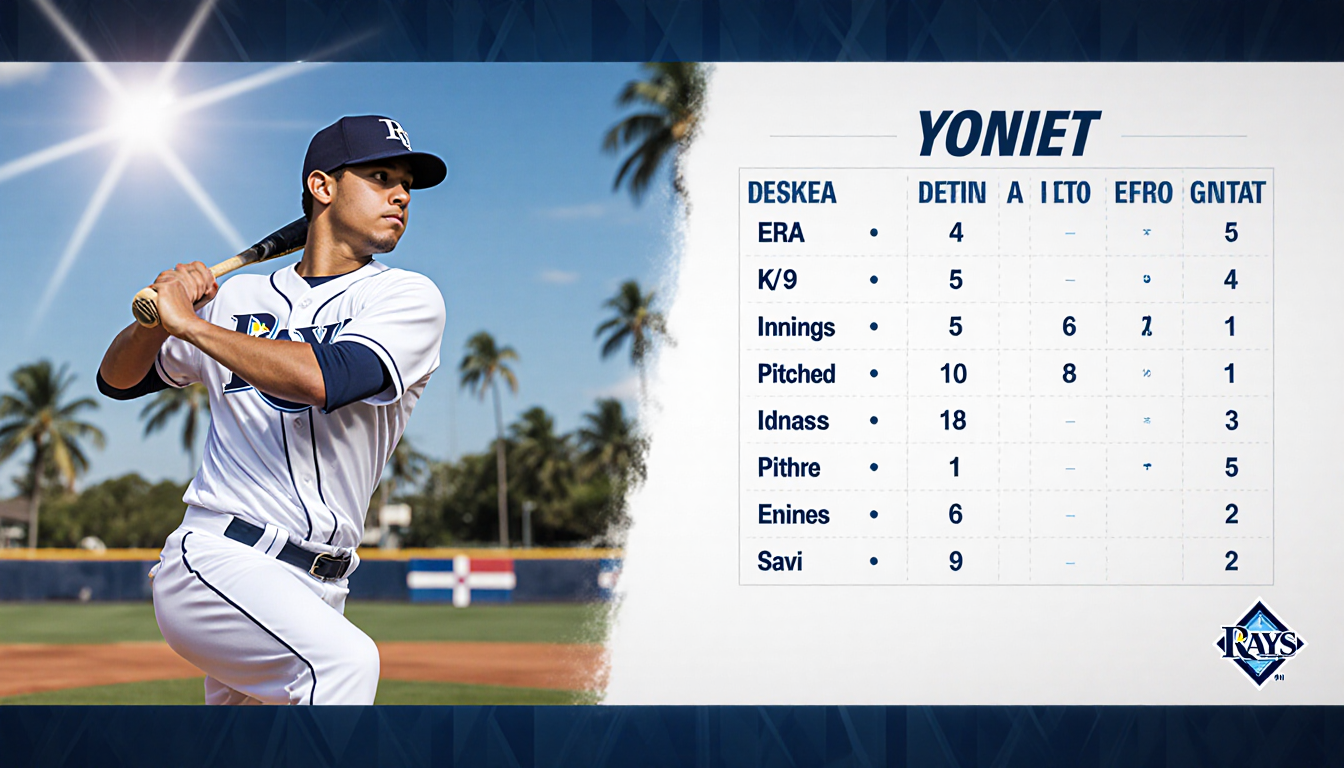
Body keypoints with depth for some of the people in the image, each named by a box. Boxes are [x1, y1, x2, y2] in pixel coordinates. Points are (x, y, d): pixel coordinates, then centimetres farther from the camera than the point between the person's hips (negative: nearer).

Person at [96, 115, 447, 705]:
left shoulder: (408, 297, 3)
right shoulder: (239, 297, 11)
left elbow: (325, 379, -17)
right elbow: (118, 380, 20)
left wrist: (188, 322, -13)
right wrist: (157, 315, -2)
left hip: (317, 591, 2)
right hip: (215, 563, -2)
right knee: (344, 658, -29)